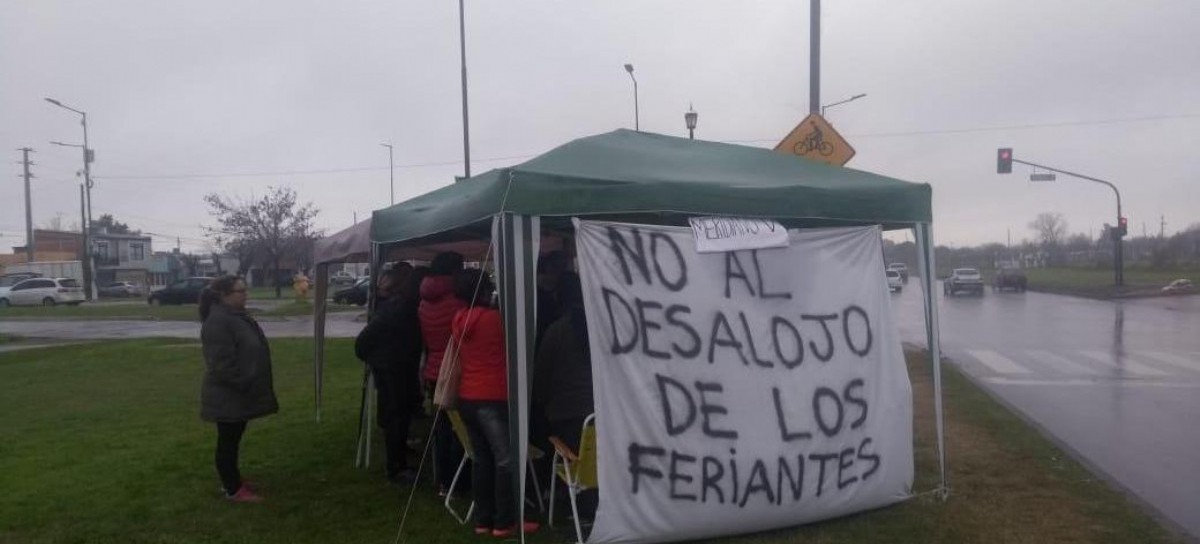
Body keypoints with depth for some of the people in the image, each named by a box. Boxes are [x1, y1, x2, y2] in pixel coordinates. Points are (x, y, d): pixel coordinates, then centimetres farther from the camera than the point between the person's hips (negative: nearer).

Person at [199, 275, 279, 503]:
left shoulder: (238, 316, 11)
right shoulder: (217, 322, -22)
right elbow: (222, 363, -26)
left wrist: (249, 385, 18)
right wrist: (245, 385, -21)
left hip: (237, 394, 10)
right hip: (229, 396, -10)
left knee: (233, 440, 19)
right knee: (228, 442, 2)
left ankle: (232, 480, 31)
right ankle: (233, 490, 11)